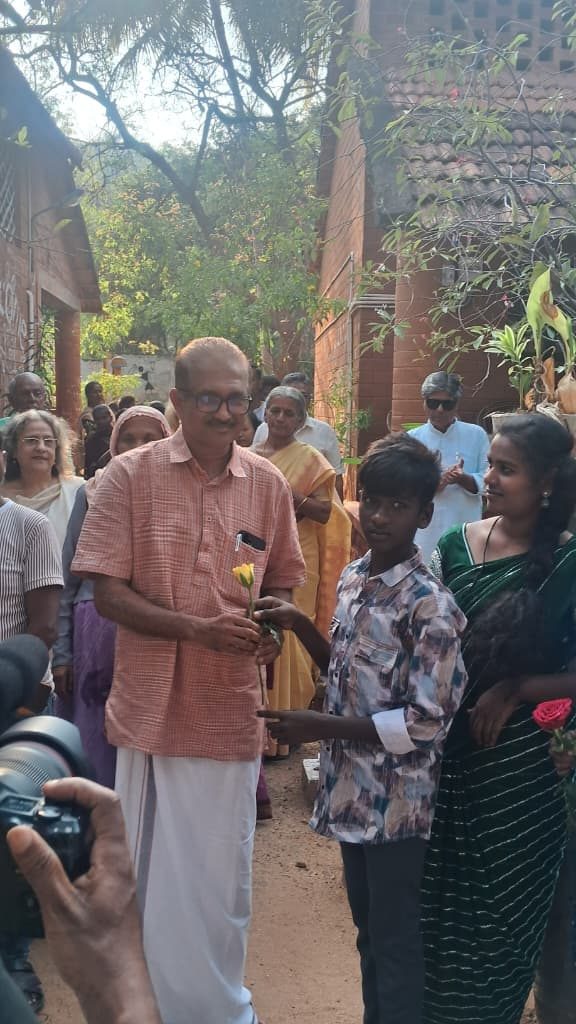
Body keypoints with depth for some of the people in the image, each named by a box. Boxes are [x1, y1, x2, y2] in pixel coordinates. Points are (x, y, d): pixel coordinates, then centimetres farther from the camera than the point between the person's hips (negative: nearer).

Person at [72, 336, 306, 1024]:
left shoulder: (269, 485, 3)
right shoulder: (129, 476, -6)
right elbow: (107, 593, -8)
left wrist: (270, 625, -9)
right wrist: (198, 629, -21)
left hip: (231, 708, 2)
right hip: (153, 704, -1)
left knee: (225, 877, 13)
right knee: (155, 876, 12)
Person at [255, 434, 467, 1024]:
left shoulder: (431, 606, -20)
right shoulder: (352, 578, 3)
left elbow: (426, 723, -21)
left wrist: (321, 727, -20)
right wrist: (299, 625, -1)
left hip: (396, 801, -7)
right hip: (350, 789, 7)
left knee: (396, 943, 9)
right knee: (367, 932, 23)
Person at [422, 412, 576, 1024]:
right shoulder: (456, 546, 0)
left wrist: (516, 689, -19)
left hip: (521, 761, -3)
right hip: (450, 748, 3)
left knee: (502, 905, 13)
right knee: (440, 894, 16)